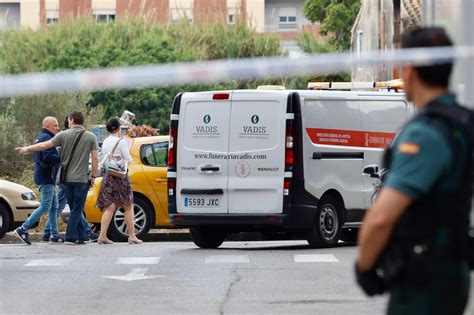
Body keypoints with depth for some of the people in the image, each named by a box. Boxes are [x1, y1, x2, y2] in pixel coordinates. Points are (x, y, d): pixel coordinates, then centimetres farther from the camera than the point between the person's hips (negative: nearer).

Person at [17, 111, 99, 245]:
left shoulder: (64, 135, -1)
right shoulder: (91, 137, -2)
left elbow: (45, 145, -1)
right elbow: (95, 158, -5)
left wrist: (27, 149, 12)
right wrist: (93, 175, 6)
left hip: (66, 178, 2)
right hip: (81, 179, -2)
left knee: (75, 209, 12)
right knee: (76, 210, 1)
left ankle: (81, 237, 14)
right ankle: (70, 237, -7)